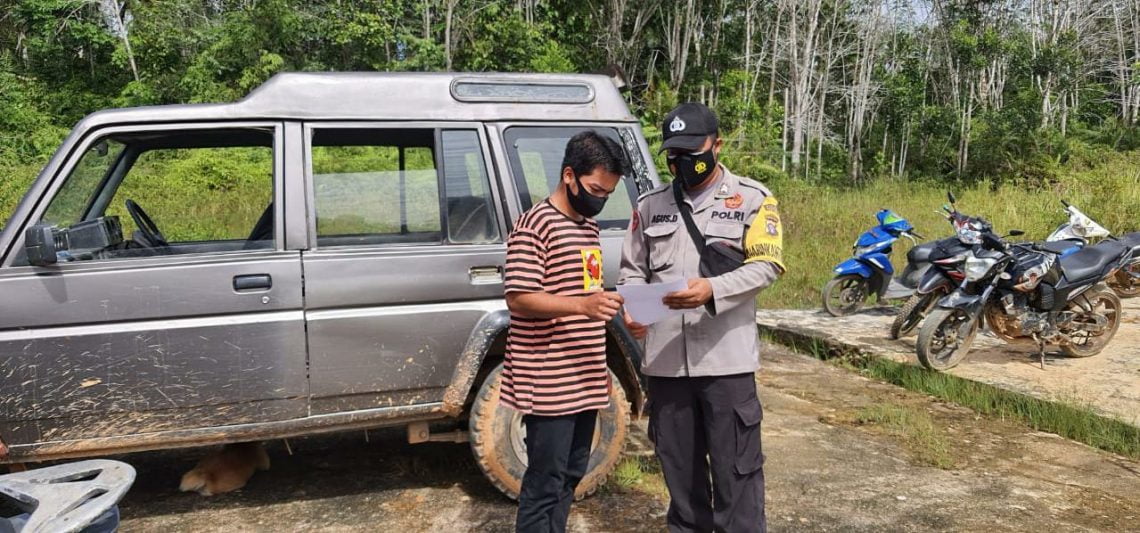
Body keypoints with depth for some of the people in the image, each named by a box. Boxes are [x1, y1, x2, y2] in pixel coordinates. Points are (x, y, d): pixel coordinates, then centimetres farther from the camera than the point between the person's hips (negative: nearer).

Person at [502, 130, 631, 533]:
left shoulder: (588, 226, 15)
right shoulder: (534, 225, -12)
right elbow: (518, 299, -18)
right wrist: (581, 305, -31)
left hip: (583, 379, 9)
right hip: (549, 383, -8)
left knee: (571, 475, 15)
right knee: (544, 483, -3)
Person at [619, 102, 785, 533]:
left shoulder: (752, 199, 2)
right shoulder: (650, 205, 12)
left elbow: (767, 265, -7)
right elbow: (632, 270, 15)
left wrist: (713, 290, -23)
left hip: (726, 358, -4)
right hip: (664, 359, 4)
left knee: (735, 467, 0)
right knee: (679, 466, 15)